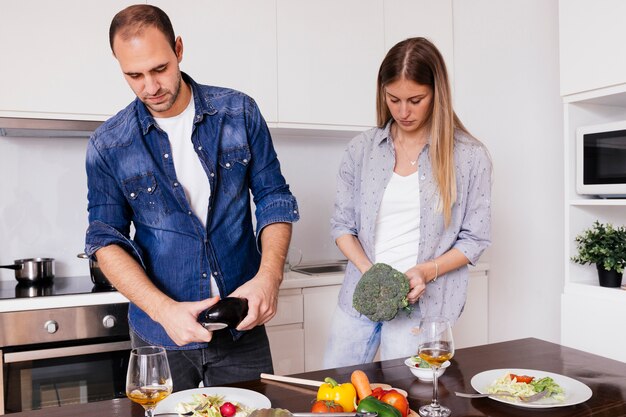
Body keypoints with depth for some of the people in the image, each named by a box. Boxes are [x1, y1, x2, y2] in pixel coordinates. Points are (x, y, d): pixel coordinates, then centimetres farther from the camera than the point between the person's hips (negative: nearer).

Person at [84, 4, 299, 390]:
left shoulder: (239, 112, -4)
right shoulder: (108, 145, -5)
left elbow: (274, 198, -1)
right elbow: (107, 240, -5)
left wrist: (269, 276, -18)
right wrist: (164, 310, -21)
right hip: (160, 335, 0)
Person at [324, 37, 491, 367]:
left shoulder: (470, 156, -3)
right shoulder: (361, 149, 3)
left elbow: (473, 240, -1)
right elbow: (342, 225, 4)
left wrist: (426, 271, -17)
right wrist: (369, 271, -12)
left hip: (420, 303, -2)